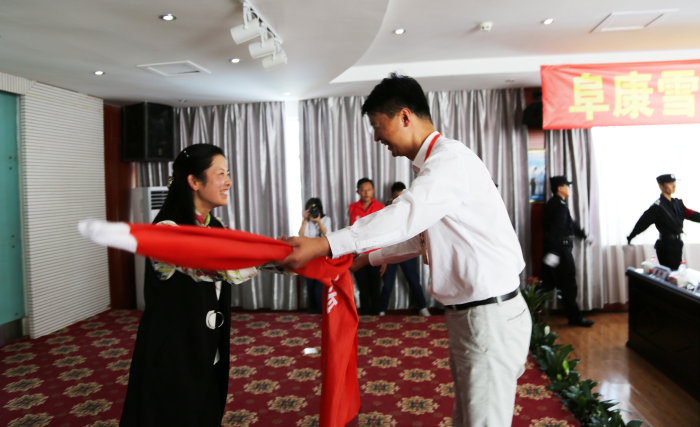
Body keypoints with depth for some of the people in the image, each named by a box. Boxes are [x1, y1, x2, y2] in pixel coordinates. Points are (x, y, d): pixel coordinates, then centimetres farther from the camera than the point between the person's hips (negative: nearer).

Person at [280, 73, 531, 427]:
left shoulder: (450, 159, -18)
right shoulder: (434, 164, 13)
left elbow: (403, 217, -31)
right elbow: (421, 235, 21)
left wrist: (321, 246, -29)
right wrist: (366, 258, 22)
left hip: (490, 315, -10)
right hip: (467, 313, 10)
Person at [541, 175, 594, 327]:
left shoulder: (553, 203, 15)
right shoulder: (560, 205, -16)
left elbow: (570, 223, 25)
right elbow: (557, 228, -27)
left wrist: (584, 235, 34)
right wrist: (554, 252, -33)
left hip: (553, 249, 9)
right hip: (561, 249, -9)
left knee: (548, 285, 13)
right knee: (569, 286, 2)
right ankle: (575, 318, 12)